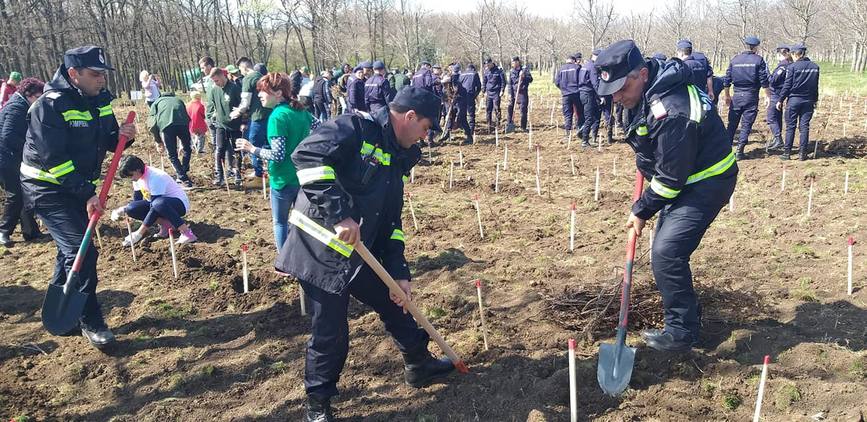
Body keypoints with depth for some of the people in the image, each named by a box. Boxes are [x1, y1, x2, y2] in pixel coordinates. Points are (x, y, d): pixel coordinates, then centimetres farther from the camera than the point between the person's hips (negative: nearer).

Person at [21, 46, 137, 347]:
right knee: (81, 250, -14)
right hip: (48, 190, -8)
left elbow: (108, 142, 9)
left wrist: (122, 136, -15)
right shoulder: (49, 106, -22)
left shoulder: (100, 99, 0)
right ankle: (90, 321, -2)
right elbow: (55, 159, -25)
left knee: (72, 249, 17)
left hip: (79, 187, 8)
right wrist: (87, 194, -27)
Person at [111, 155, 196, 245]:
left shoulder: (155, 177, -26)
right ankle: (165, 224, -8)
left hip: (179, 203, -8)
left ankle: (186, 233, -36)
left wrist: (140, 233, -23)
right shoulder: (138, 178, 0)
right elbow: (137, 201, 10)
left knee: (158, 203, -42)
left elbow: (155, 207, -26)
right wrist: (123, 209, -11)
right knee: (131, 209, -14)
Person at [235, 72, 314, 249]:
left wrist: (252, 149, -12)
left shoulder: (277, 117, -20)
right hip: (304, 177, 7)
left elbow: (278, 155, -23)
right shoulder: (302, 111, 3)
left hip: (284, 181, -7)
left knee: (280, 222, 11)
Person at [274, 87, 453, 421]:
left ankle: (420, 366, 43)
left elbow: (391, 222, 15)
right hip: (320, 251, -8)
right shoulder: (355, 127, -13)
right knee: (331, 334, 0)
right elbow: (307, 155, -30)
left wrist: (399, 273, 10)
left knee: (395, 303, 19)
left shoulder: (395, 159, 13)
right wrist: (340, 214, -32)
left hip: (359, 256, 9)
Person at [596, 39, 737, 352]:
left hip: (708, 182, -10)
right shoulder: (648, 90, -2)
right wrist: (644, 162, 19)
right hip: (685, 177, 10)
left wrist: (642, 210, -15)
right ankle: (688, 314, 31)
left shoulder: (671, 112, -33)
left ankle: (681, 332, -3)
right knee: (666, 247, 15)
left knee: (666, 252, -17)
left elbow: (670, 177, -26)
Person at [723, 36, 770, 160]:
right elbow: (764, 80, -5)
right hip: (751, 96, -2)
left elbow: (727, 80, 6)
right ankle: (740, 151, -2)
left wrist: (727, 96, 15)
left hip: (737, 95, 2)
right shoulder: (758, 60, -2)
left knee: (732, 124, 8)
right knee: (746, 125, 2)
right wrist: (767, 96, 3)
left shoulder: (735, 59, 6)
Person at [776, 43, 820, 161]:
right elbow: (816, 86, 11)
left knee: (790, 127, 2)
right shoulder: (815, 67, 6)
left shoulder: (792, 67, -9)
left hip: (794, 100, -4)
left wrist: (780, 100, -2)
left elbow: (787, 85, -9)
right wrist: (815, 100, 20)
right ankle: (802, 153, 7)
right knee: (804, 127, 7)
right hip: (809, 101, 4)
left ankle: (787, 153, 3)